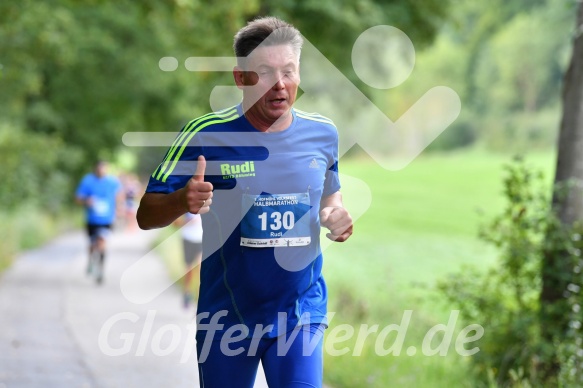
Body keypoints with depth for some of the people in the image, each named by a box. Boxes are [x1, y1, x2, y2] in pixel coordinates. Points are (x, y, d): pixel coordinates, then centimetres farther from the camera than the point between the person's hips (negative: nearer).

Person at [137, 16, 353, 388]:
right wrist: (183, 200, -31)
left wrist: (337, 217, -4)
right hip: (226, 318, -1)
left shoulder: (323, 134, -1)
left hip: (301, 314, 1)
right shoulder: (204, 135, -11)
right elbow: (146, 215, -9)